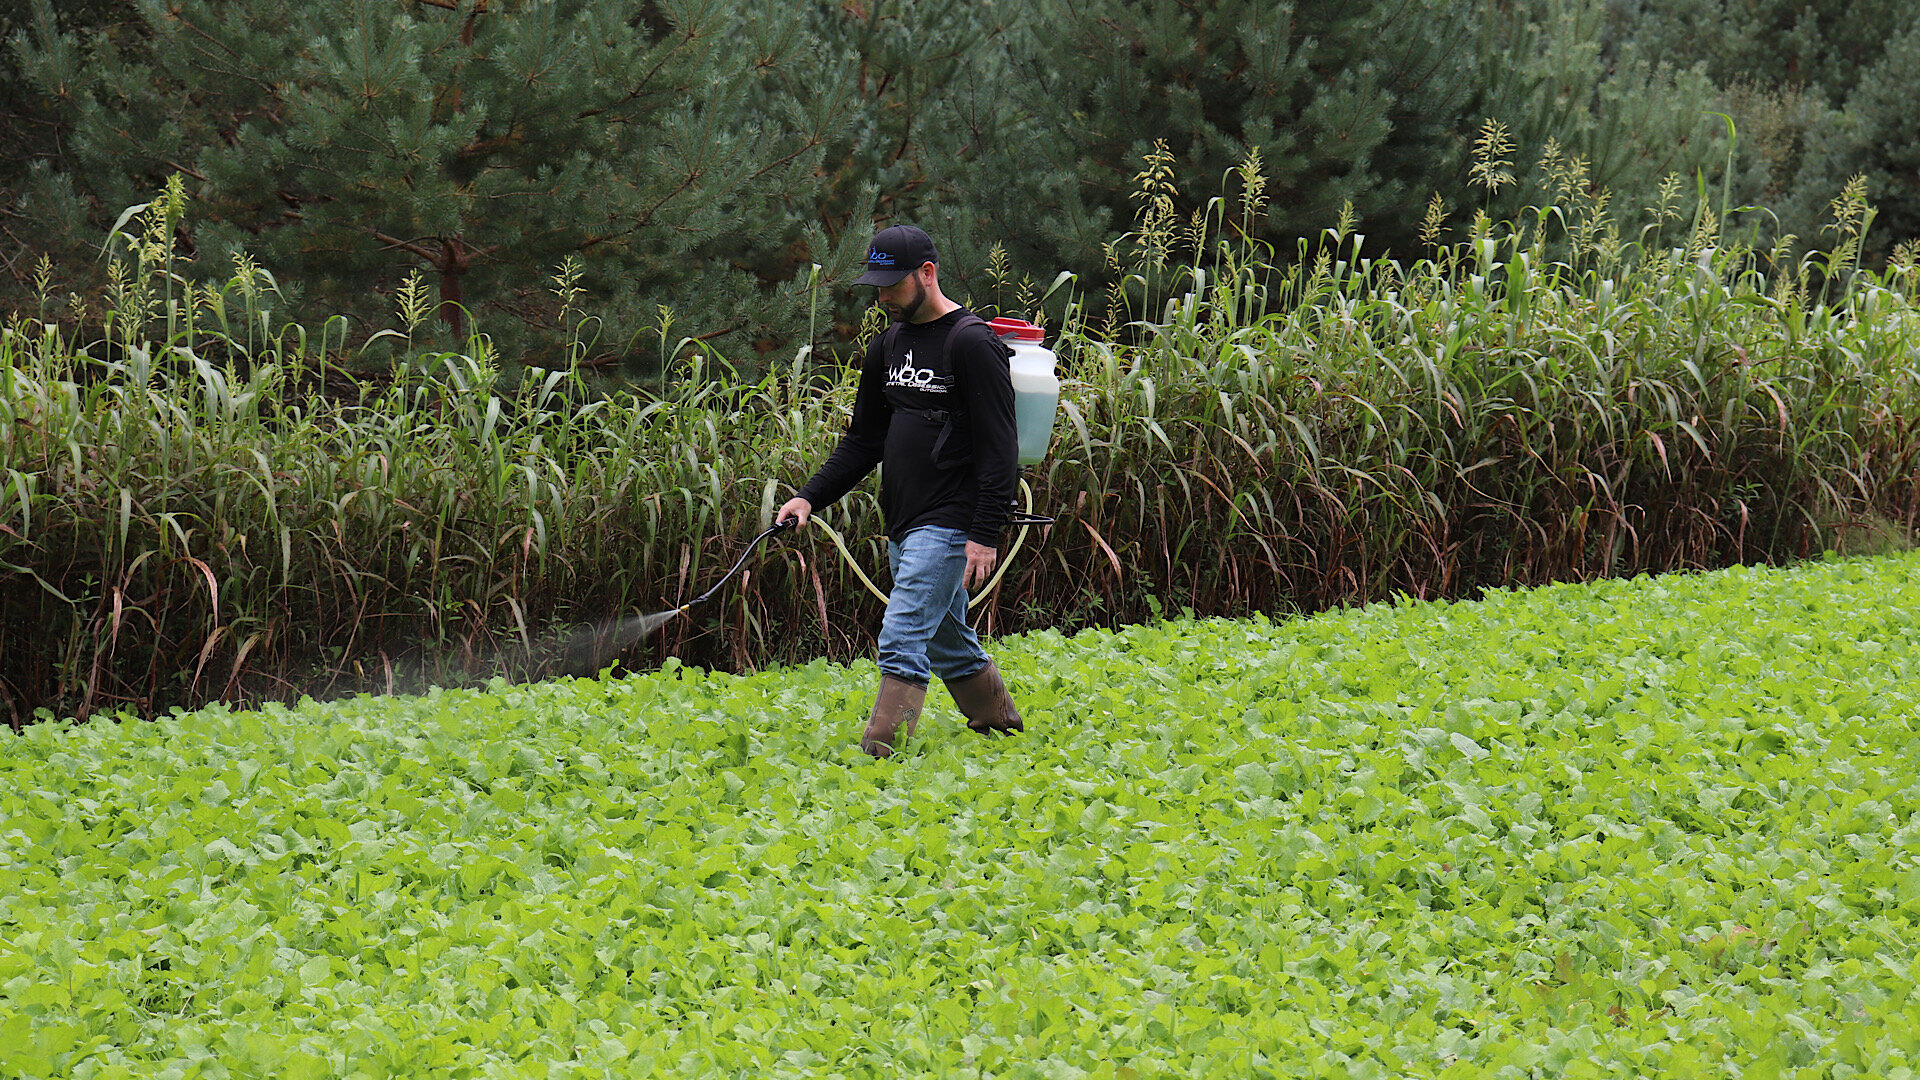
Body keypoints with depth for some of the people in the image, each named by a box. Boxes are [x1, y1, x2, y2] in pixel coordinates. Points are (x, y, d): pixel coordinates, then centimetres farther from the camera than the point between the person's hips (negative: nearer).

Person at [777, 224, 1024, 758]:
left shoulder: (972, 343, -12)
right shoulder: (889, 344, 14)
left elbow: (999, 448, -14)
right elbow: (863, 441, 20)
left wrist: (986, 535, -20)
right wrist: (811, 496, 7)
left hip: (949, 527, -9)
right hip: (903, 526, 9)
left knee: (902, 642, -15)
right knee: (949, 645, 16)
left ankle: (879, 758, -18)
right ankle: (1003, 729, 31)